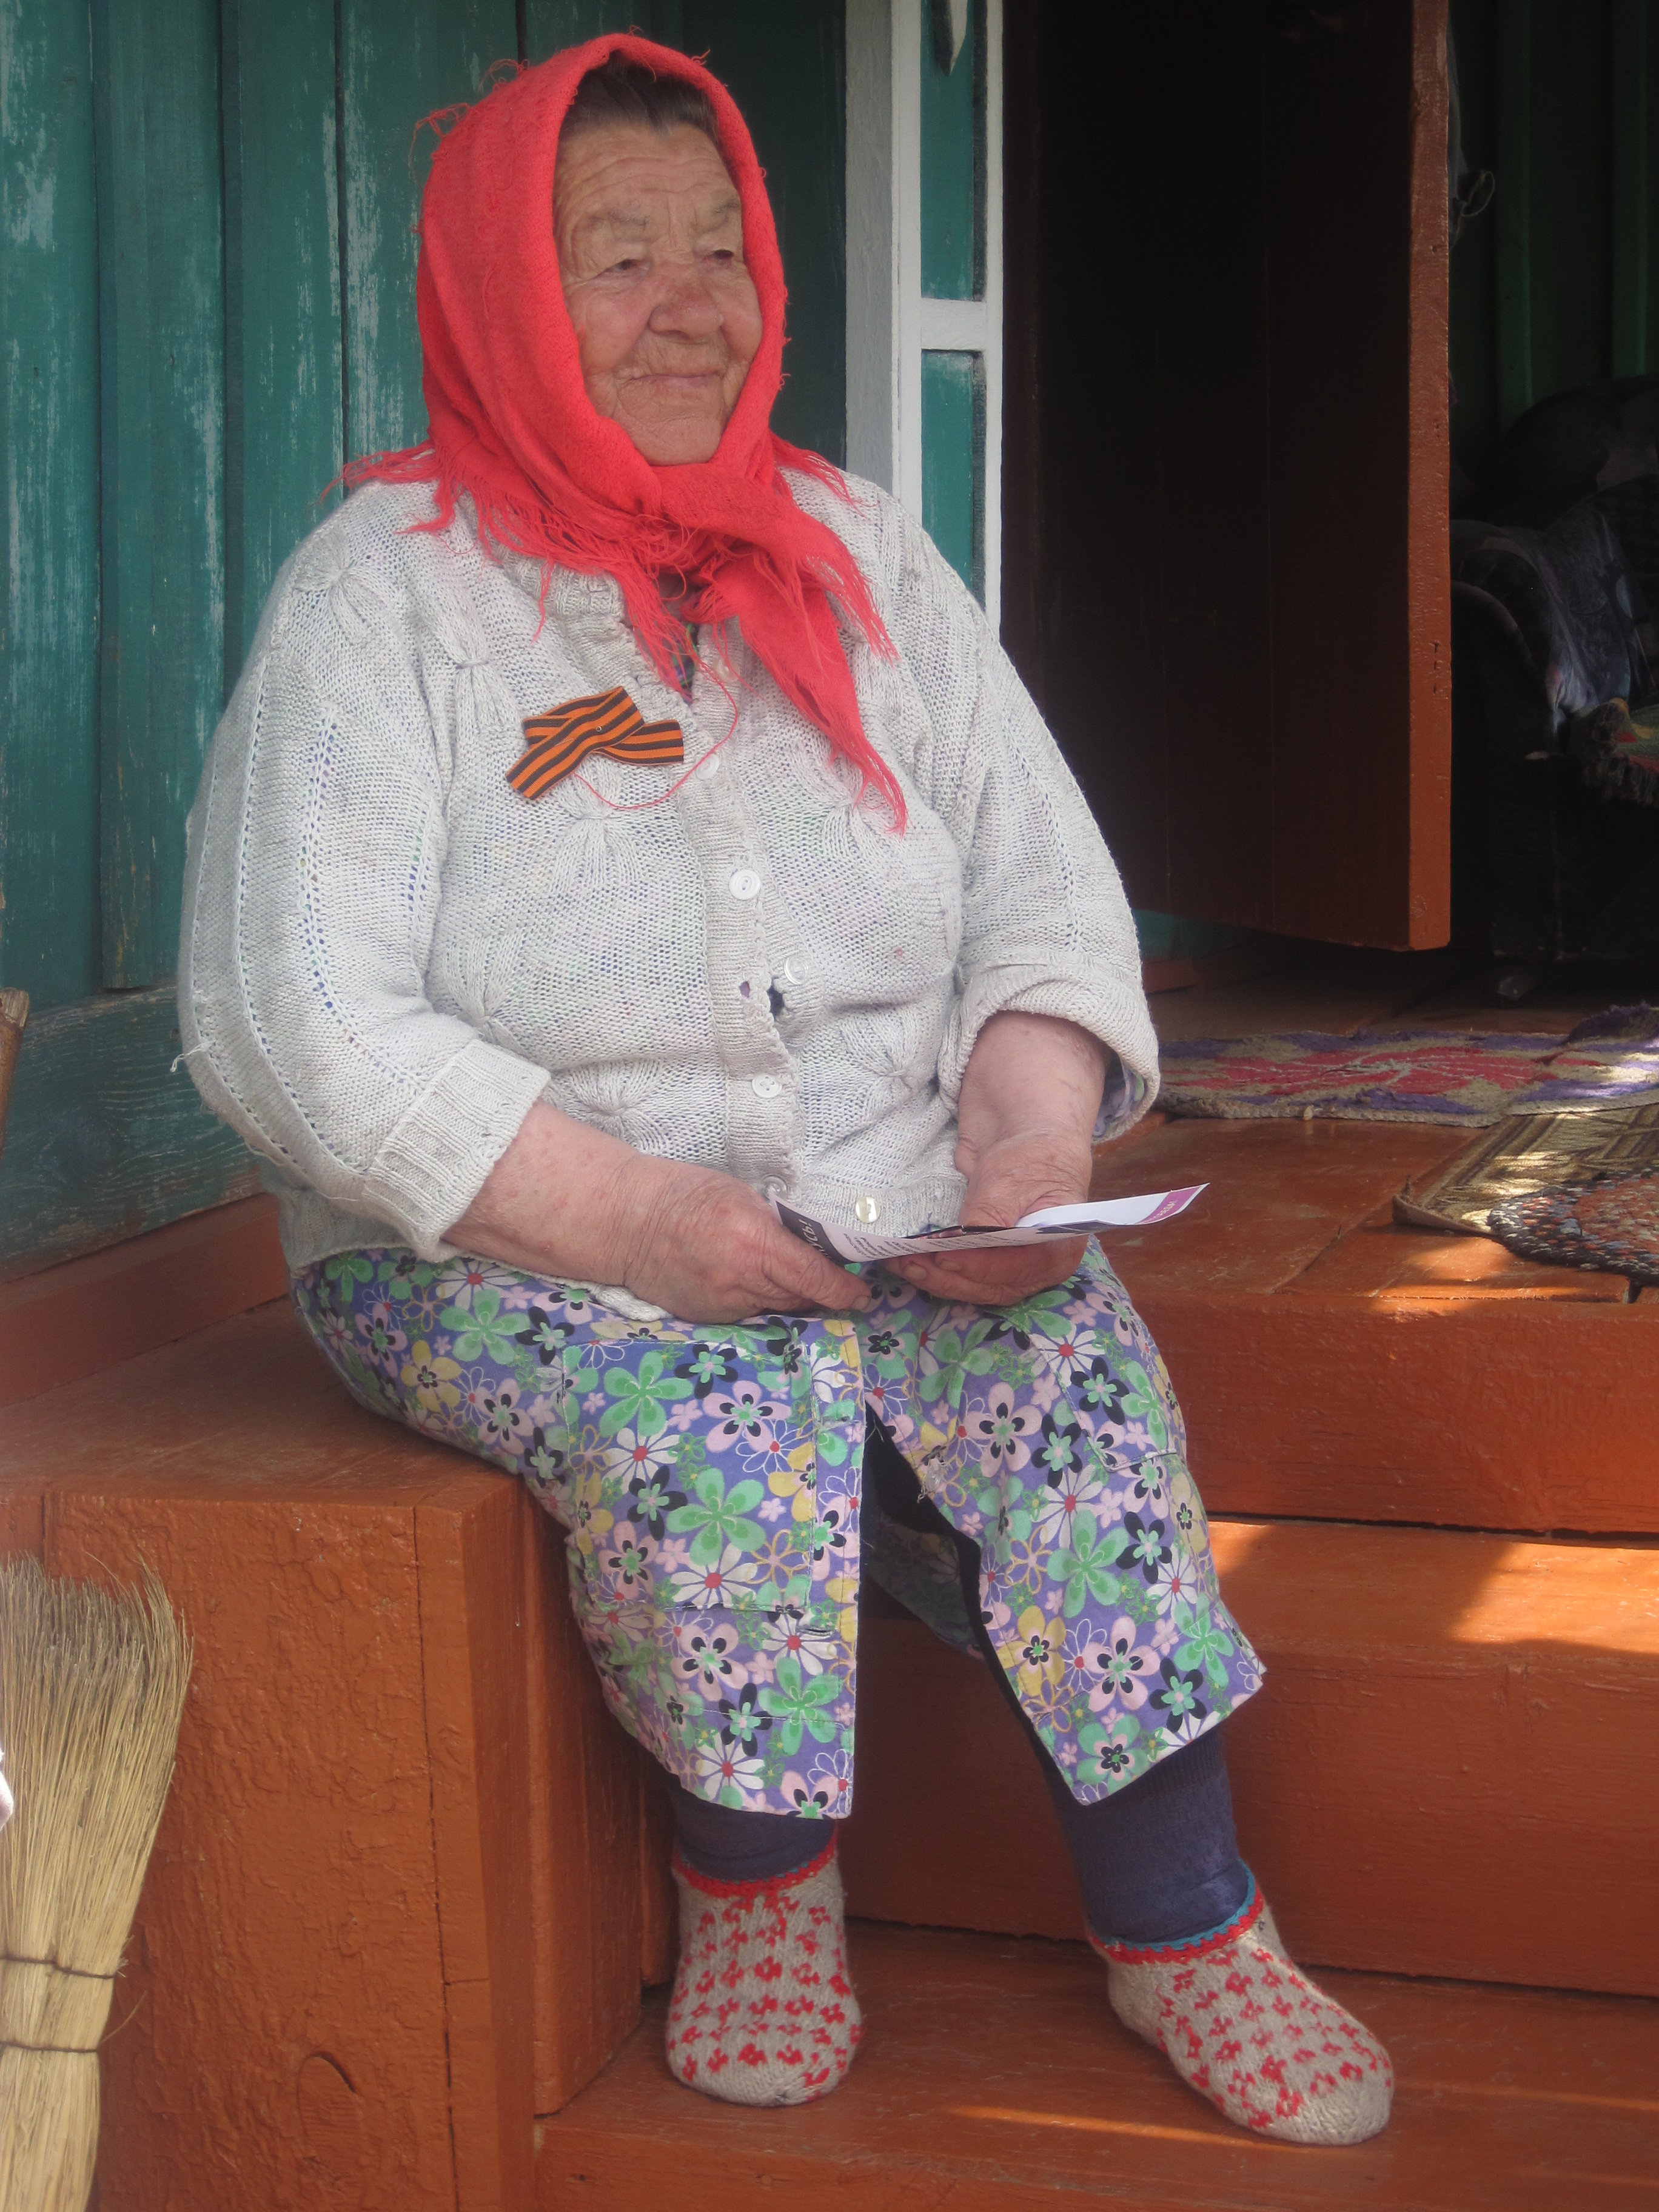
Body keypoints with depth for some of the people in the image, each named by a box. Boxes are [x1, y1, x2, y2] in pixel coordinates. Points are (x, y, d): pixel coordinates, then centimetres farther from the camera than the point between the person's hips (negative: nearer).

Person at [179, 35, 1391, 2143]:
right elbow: (293, 1022, -15)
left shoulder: (857, 553, 9)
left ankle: (1176, 1911, -10)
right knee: (736, 1409, -31)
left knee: (1076, 1352, -23)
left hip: (883, 1213, 4)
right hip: (496, 1253, -3)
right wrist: (624, 1218, -25)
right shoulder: (383, 586, -6)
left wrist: (1032, 1132, -15)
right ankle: (754, 1879, -6)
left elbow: (1048, 897, 7)